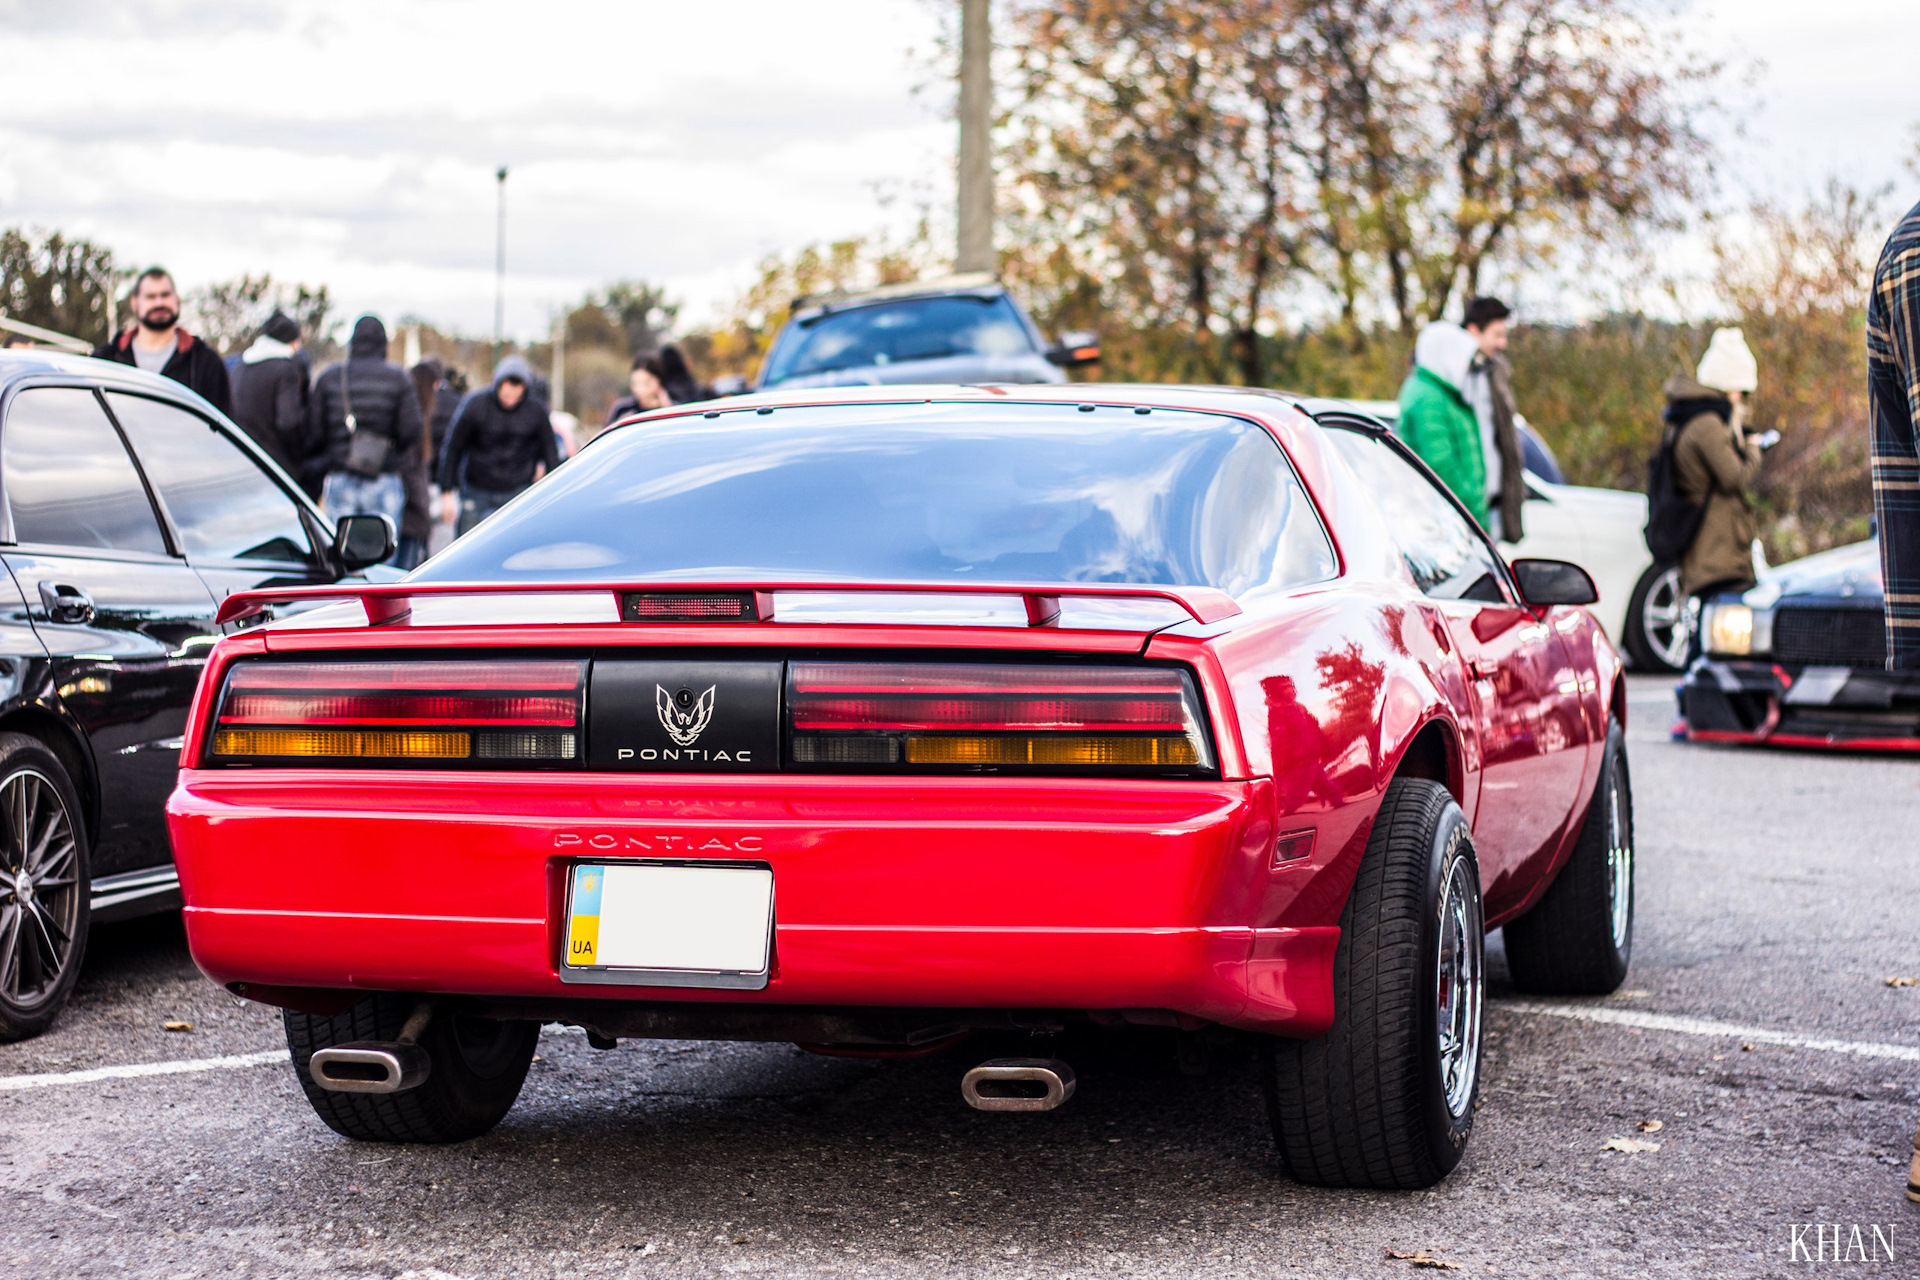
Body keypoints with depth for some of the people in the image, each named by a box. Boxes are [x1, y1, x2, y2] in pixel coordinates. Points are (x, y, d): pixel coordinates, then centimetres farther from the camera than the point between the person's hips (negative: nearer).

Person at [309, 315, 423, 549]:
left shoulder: (329, 378, 3)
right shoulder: (397, 378, -3)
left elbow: (314, 428, 0)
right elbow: (411, 430, -8)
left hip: (339, 483, 2)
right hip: (384, 483, -2)